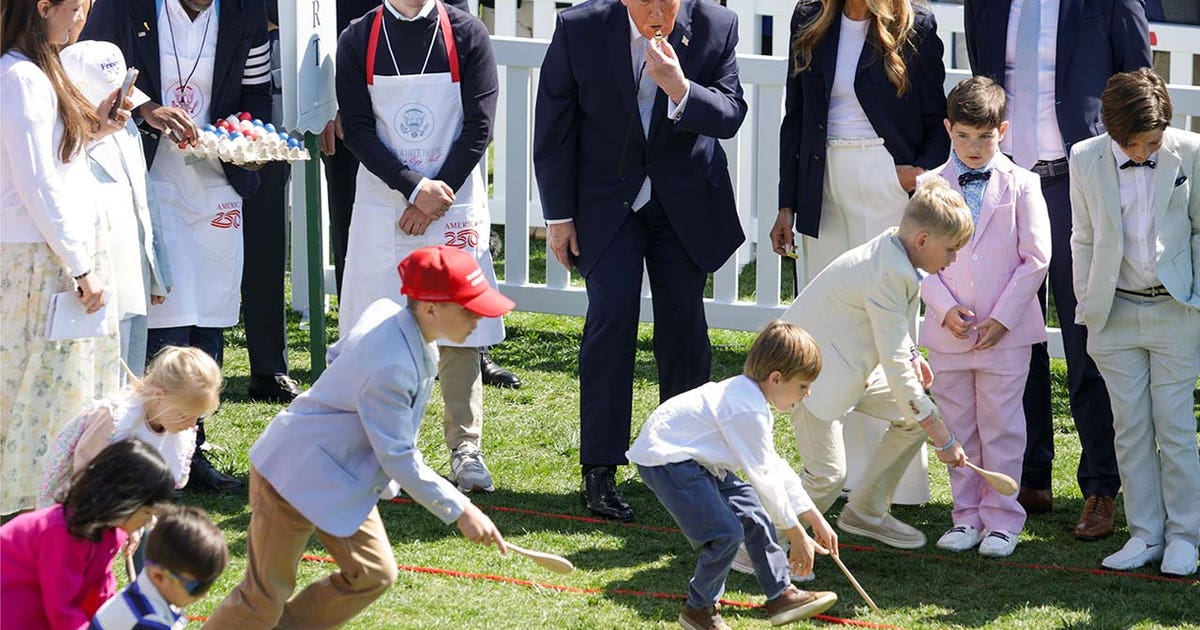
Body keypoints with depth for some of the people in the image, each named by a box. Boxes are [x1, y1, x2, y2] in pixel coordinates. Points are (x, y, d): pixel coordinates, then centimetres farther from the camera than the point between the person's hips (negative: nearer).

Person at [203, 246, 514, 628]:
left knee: (373, 575, 8)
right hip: (298, 477, -10)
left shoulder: (385, 311, -6)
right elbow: (400, 459, -27)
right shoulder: (392, 368, -33)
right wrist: (459, 511, -23)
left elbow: (337, 356, 13)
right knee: (266, 597, 0)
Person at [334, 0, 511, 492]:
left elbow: (479, 126, -2)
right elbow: (357, 128, -3)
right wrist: (415, 189, -13)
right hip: (382, 207, 1)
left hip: (453, 205, -1)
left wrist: (436, 198, -9)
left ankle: (465, 451, 6)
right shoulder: (358, 40, 3)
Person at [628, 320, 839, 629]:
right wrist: (796, 535, -14)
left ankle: (781, 594, 22)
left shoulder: (747, 395, 9)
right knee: (726, 532, -18)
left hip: (694, 460, 11)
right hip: (665, 461, -11)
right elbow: (764, 476, -22)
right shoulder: (748, 411, -24)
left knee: (753, 513, 14)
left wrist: (813, 517, 17)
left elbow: (776, 466, 16)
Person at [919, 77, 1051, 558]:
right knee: (957, 428, 9)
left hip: (1005, 333, -2)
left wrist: (1003, 318, -10)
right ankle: (966, 516, 18)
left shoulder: (1021, 185, -1)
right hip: (947, 333, 2)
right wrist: (945, 308, -11)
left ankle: (1002, 519, 10)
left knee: (1002, 428, 2)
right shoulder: (931, 186, 4)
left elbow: (1036, 258, -3)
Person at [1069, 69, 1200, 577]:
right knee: (1130, 429, 5)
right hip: (1115, 314, 2)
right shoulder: (1086, 160, -3)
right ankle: (1145, 534, 12)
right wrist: (1087, 307, 5)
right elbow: (1083, 240, 6)